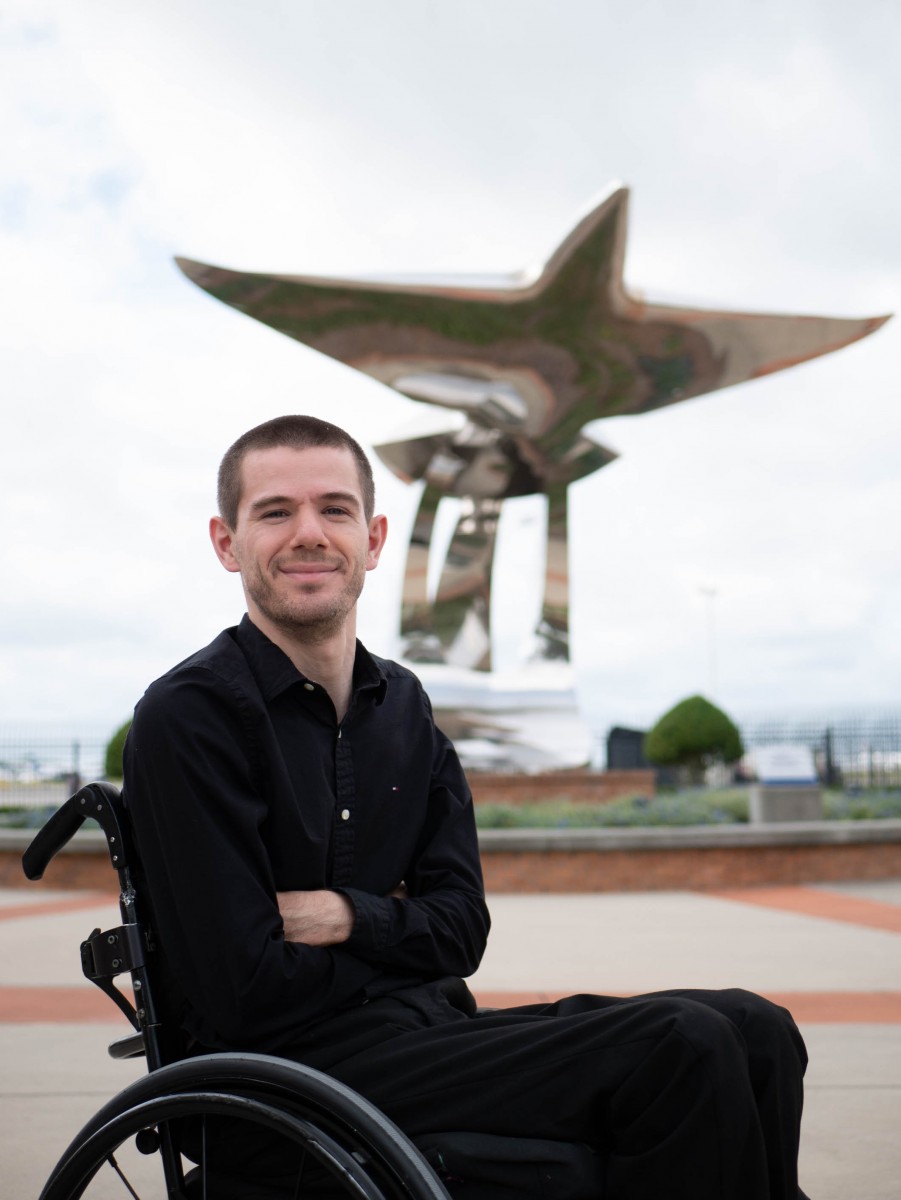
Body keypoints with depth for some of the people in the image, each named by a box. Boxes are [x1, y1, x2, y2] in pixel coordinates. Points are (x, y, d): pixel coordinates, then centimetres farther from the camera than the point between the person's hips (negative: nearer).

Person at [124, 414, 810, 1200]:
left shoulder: (403, 703, 12)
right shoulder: (190, 715, -10)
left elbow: (461, 928, 8)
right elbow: (250, 993, -14)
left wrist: (352, 919, -12)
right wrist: (401, 934, -2)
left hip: (430, 1028, 7)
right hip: (305, 1061, -7)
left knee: (754, 1032, -6)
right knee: (682, 1050, -22)